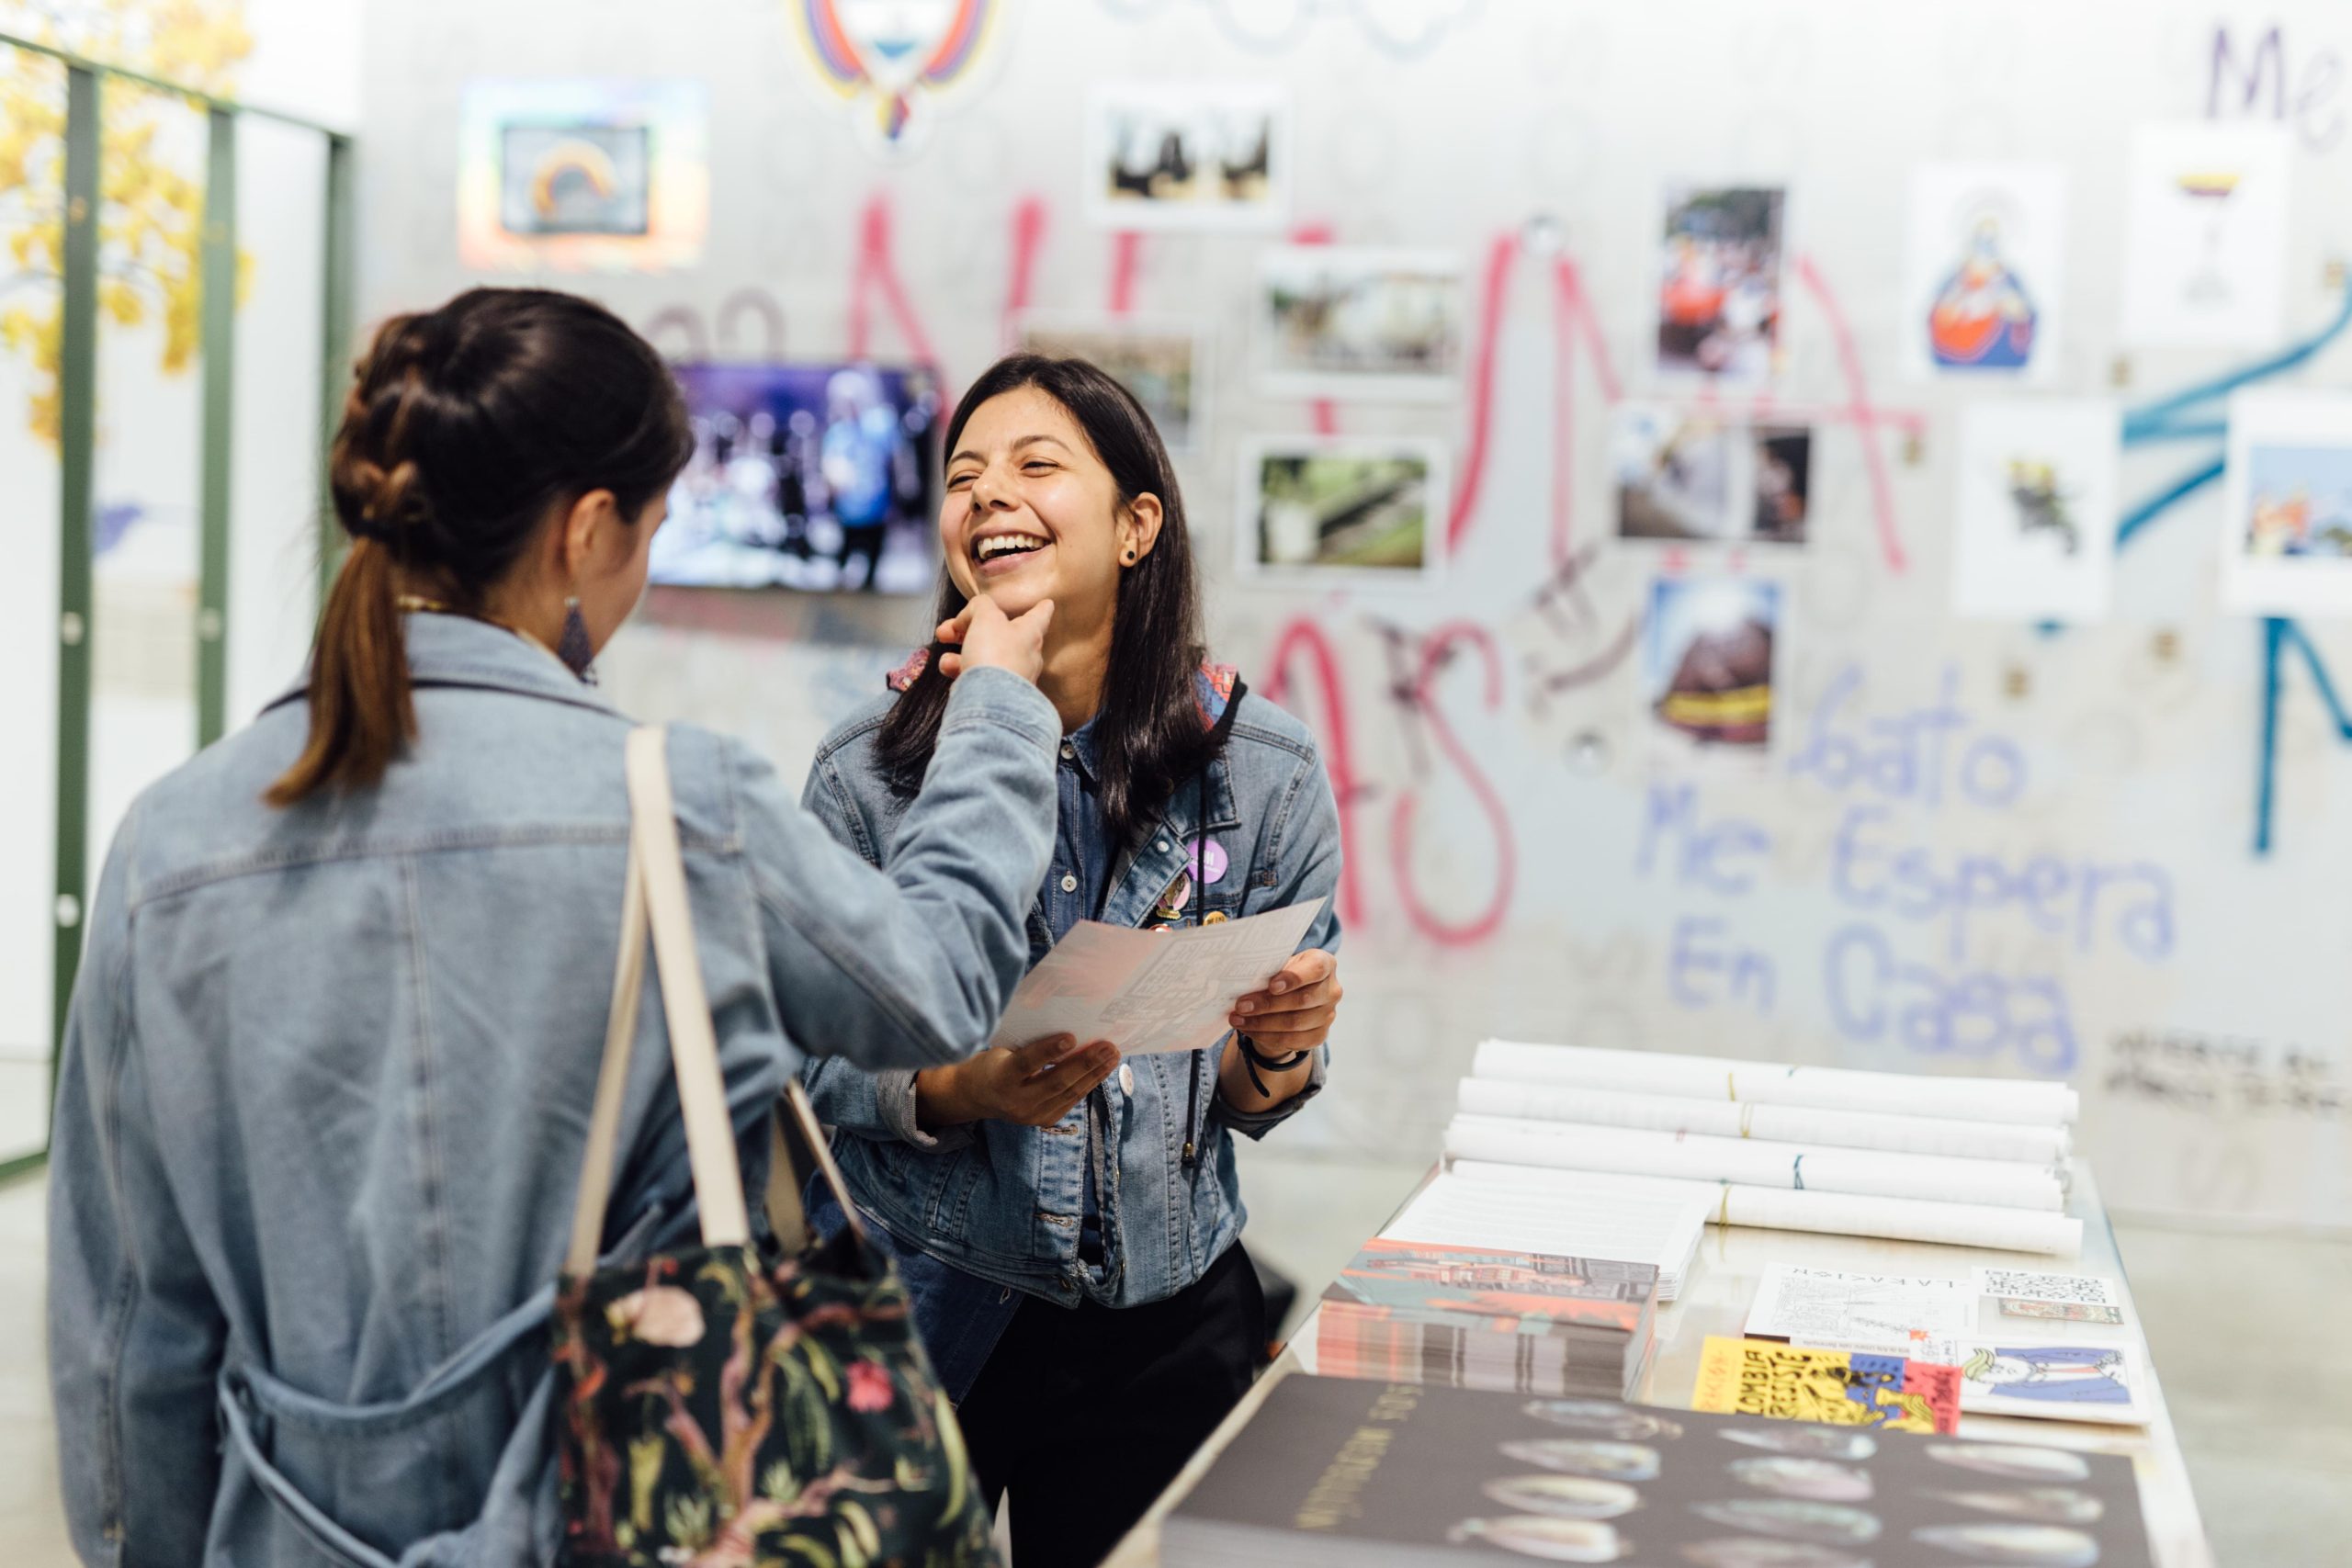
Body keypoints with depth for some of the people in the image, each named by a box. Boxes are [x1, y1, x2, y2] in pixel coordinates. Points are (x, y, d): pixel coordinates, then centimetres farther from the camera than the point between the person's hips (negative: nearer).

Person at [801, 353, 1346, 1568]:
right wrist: (963, 1090, -22)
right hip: (916, 1316, 0)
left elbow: (1254, 1101, 2)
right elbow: (814, 1066, -4)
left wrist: (1277, 1048, -19)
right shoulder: (865, 772, -8)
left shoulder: (1264, 770, -6)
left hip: (1162, 1327, 1)